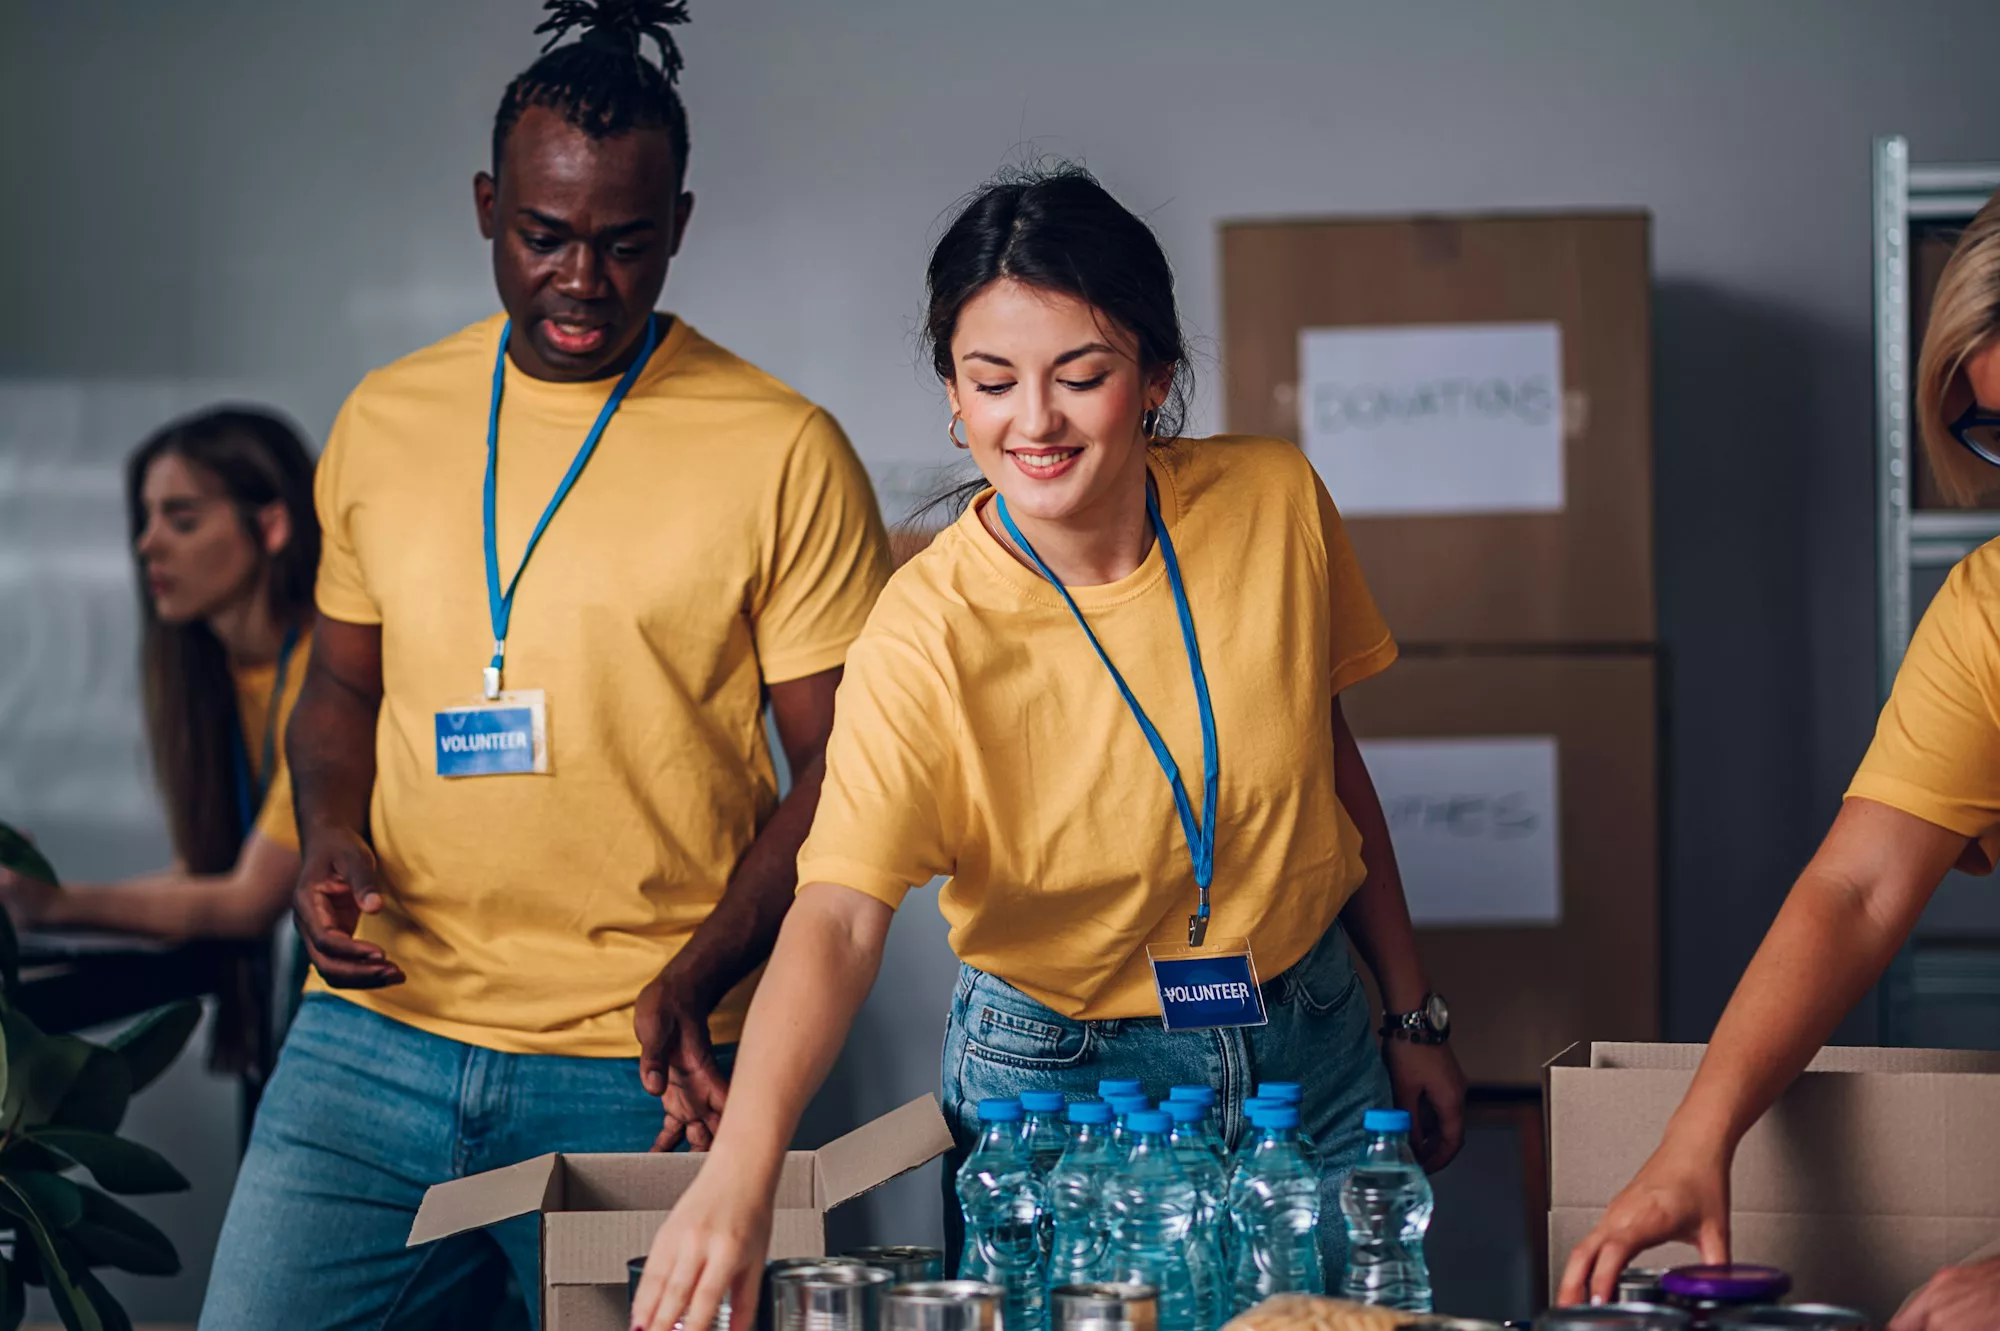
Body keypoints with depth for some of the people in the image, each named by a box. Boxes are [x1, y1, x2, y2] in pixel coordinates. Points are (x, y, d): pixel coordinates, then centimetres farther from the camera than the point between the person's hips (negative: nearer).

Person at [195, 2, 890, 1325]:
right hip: (375, 1033, 3)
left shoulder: (784, 455, -3)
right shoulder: (386, 420, 10)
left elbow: (843, 767, -3)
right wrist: (333, 836, 0)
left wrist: (700, 976, -16)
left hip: (635, 1070, -3)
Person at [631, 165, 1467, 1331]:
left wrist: (1414, 1014, 10)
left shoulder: (1275, 501, -11)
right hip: (1063, 1083, -3)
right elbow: (840, 916, -34)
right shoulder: (931, 635, -23)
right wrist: (741, 1167, -50)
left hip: (1310, 1050, 4)